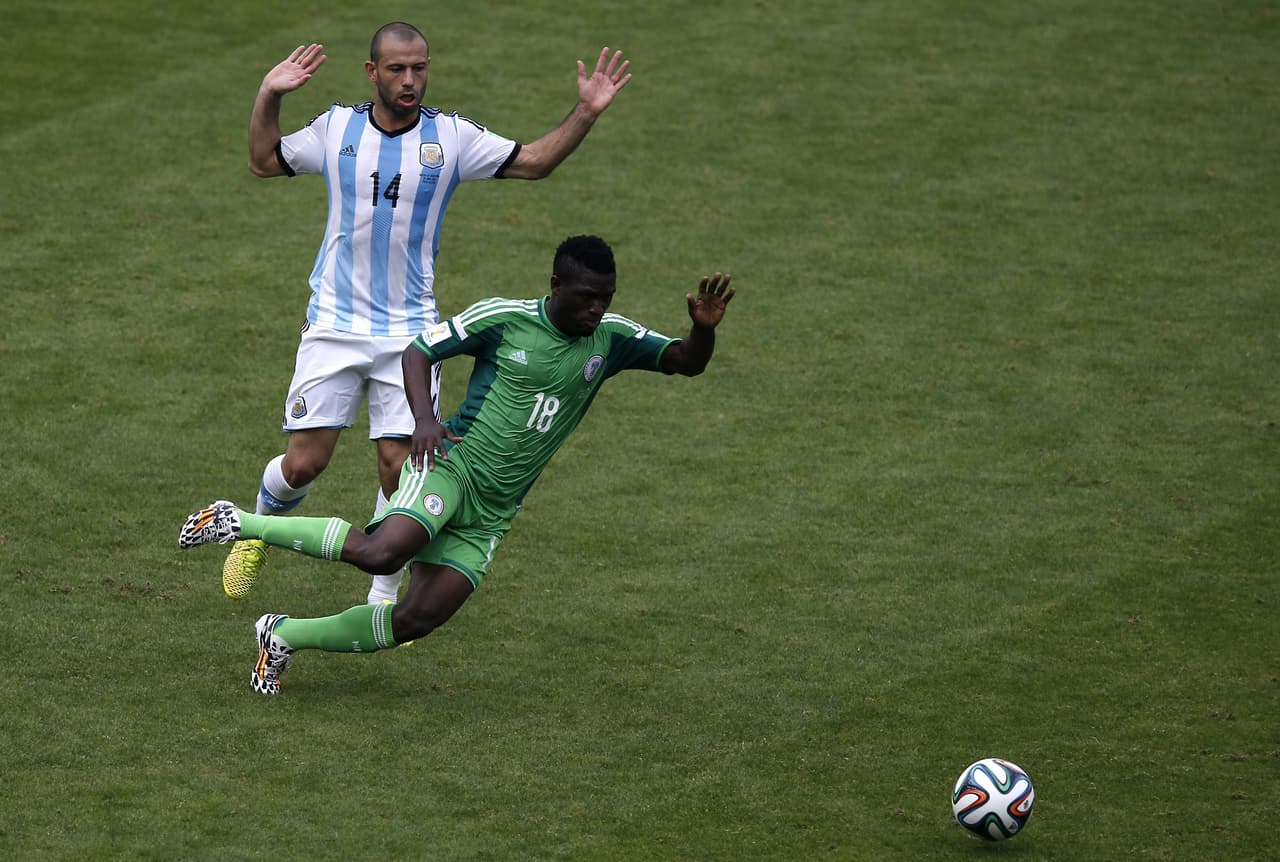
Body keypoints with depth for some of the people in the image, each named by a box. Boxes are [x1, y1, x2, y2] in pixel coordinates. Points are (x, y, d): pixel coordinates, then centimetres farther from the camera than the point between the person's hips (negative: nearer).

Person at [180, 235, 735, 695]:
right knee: (382, 553, -33)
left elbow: (685, 362, 4)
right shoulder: (503, 318, -6)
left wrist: (703, 327, -19)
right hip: (452, 463, -5)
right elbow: (420, 351, 2)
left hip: (491, 515, 5)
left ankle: (285, 637, 13)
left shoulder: (610, 339, 4)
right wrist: (424, 417, -16)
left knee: (417, 620, -6)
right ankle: (240, 523, -17)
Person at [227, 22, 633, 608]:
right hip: (334, 324, 0)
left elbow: (533, 162, 4)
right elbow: (263, 162, 15)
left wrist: (586, 113, -8)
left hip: (409, 333, 0)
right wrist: (268, 98, 1)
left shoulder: (452, 137, -2)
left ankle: (384, 596, 13)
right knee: (303, 464, -3)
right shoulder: (337, 128, 1)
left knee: (400, 466, -5)